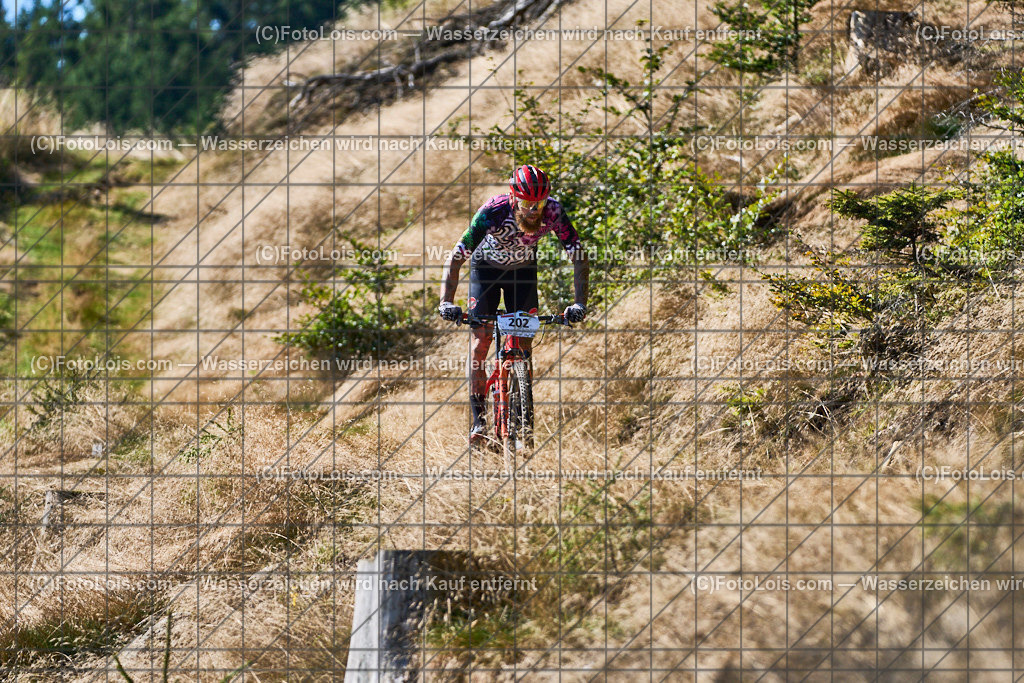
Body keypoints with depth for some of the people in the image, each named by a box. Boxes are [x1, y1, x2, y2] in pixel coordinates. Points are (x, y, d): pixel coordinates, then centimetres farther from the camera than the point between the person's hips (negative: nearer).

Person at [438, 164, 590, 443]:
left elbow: (579, 257, -26)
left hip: (523, 270, 2)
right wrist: (446, 302, -45)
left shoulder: (553, 212, -31)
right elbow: (456, 257, -35)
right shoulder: (494, 212, -37)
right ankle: (479, 418, -6)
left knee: (524, 341, -5)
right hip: (486, 267, -2)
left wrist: (579, 304, -35)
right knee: (481, 339, -12)